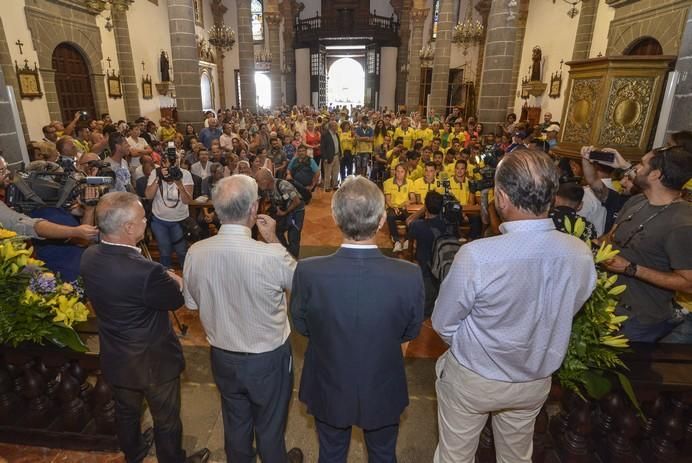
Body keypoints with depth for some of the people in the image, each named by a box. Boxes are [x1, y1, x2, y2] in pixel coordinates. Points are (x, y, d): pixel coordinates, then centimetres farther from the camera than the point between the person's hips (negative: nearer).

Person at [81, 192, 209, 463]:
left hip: (114, 358, 7)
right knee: (166, 419, 20)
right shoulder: (145, 272, -38)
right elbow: (178, 299, -20)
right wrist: (173, 280, -1)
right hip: (152, 361, -7)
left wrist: (163, 278, -6)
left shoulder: (89, 257, -14)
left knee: (126, 411, 32)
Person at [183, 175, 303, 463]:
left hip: (222, 357, 4)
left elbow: (191, 303, -1)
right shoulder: (272, 256, -31)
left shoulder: (195, 253, -17)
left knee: (235, 423, 29)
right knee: (270, 426, 24)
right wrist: (274, 240, -4)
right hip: (267, 359, -3)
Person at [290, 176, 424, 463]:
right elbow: (410, 332, -10)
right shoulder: (409, 276, -29)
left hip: (328, 393, 0)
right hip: (383, 395, 0)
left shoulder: (308, 272, -30)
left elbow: (300, 326, -11)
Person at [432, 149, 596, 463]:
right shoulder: (581, 255, -19)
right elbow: (564, 313, -1)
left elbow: (443, 324, -18)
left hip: (472, 379, -3)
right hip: (536, 380, 4)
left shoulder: (476, 256, -34)